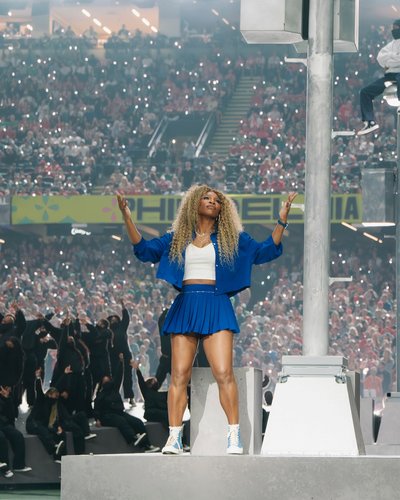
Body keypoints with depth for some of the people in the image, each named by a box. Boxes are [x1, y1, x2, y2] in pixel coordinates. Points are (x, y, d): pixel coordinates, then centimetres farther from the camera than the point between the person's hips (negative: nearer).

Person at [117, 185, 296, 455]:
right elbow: (144, 249, 14)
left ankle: (234, 435, -9)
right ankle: (174, 437, -2)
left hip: (216, 307, -2)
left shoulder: (232, 238, 13)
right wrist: (127, 218, 6)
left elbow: (265, 251, 9)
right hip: (185, 307, 2)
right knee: (179, 375, -3)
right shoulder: (178, 239, 16)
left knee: (224, 372, -13)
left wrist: (282, 221, 0)